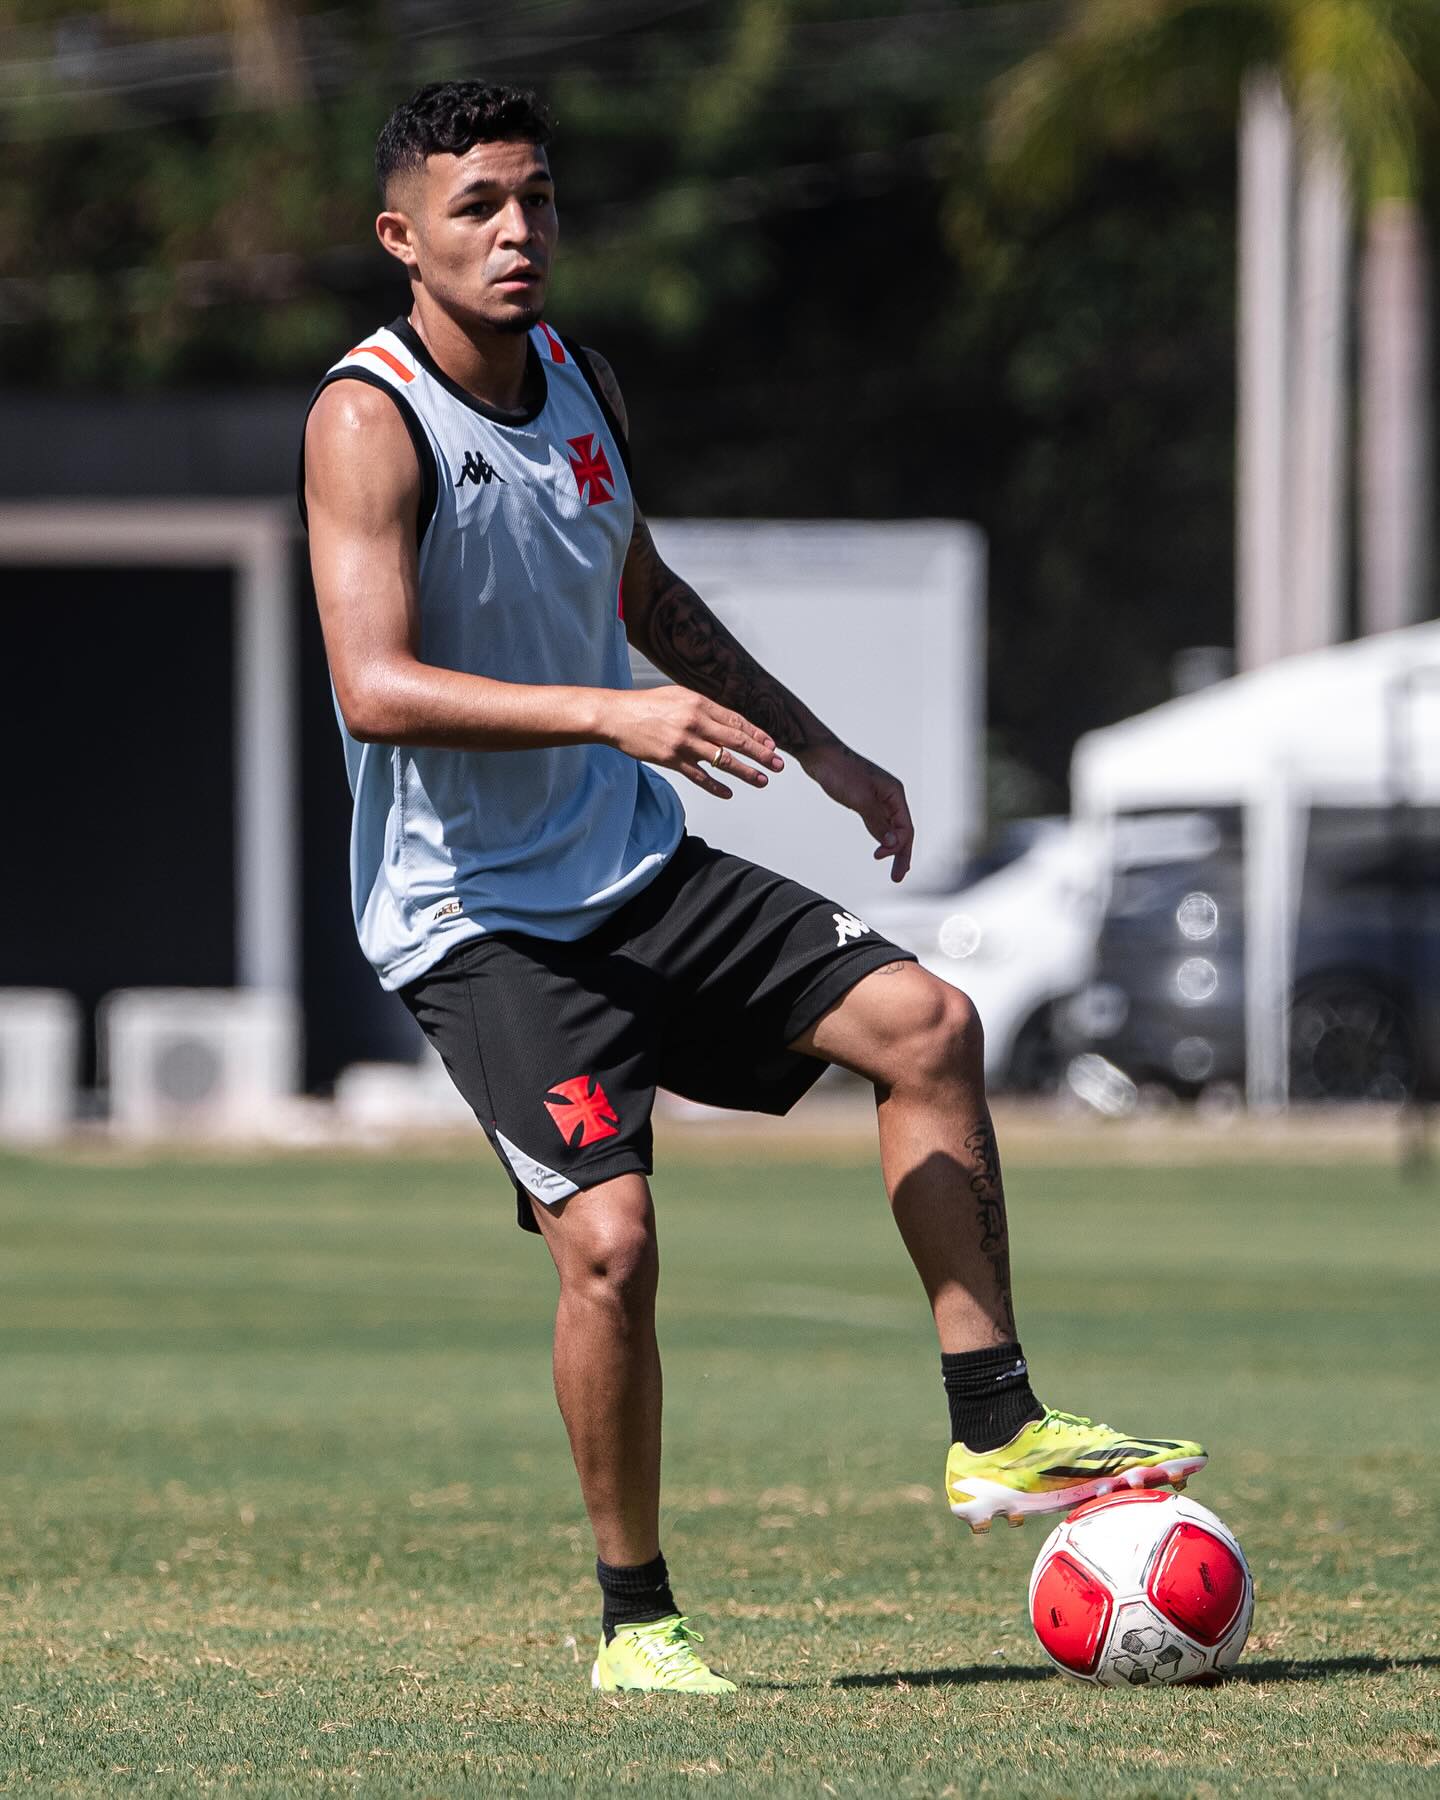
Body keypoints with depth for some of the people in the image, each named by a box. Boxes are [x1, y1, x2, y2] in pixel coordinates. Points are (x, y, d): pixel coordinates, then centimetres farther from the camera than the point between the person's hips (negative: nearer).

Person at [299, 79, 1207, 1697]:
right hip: (473, 918, -8)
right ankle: (632, 1618, -2)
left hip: (633, 867, 8)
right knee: (608, 1235, -19)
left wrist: (820, 748, 24)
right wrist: (610, 713, -41)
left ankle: (995, 1435, 4)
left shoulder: (577, 382, 7)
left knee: (924, 1021, -2)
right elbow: (376, 684, -31)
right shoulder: (369, 421, -17)